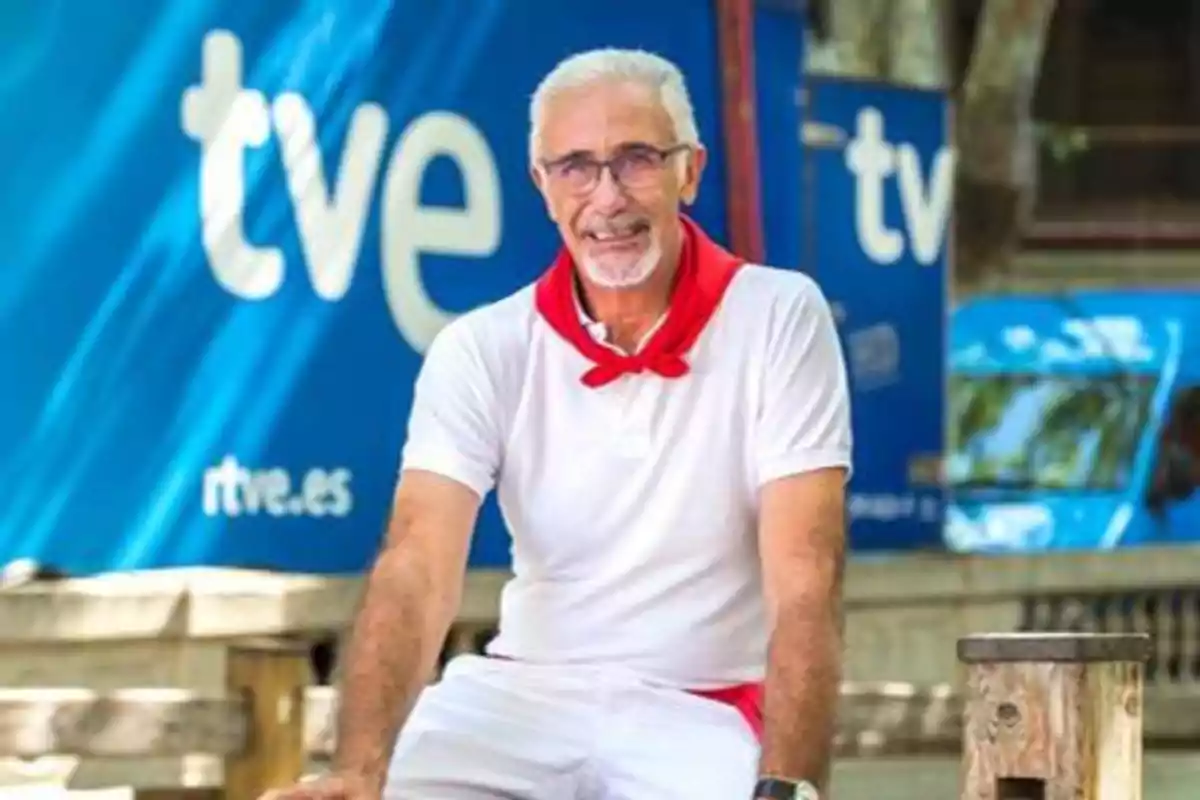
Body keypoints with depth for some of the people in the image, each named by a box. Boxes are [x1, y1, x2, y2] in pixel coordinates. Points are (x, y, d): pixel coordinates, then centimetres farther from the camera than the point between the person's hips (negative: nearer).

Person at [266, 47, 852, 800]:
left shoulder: (780, 319, -7)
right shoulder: (481, 349, -2)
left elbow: (806, 580, -15)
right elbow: (418, 570, -15)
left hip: (707, 712, -2)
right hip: (522, 694, 2)